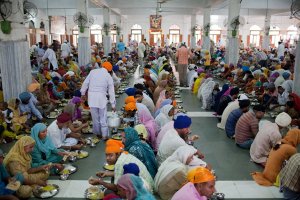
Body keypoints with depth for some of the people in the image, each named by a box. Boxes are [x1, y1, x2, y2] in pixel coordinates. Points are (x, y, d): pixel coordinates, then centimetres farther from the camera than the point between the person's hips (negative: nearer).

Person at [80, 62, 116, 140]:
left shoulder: (93, 71, 7)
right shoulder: (108, 76, 4)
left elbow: (85, 83, 6)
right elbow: (111, 92, 4)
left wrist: (83, 93, 18)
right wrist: (113, 105, 9)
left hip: (91, 96, 2)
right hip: (101, 97, -2)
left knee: (95, 117, 11)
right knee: (103, 117, 5)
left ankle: (98, 133, 23)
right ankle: (104, 135, 7)